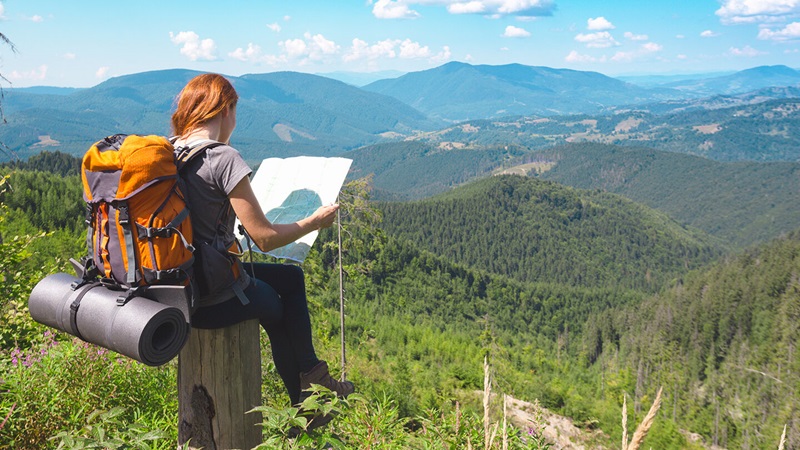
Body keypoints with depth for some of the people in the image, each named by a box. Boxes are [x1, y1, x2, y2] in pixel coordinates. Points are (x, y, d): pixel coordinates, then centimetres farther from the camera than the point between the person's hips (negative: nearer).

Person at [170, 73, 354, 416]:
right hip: (213, 302, -8)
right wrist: (315, 221, -4)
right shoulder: (223, 158, -21)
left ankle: (309, 373, 30)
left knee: (292, 277, 24)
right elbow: (265, 237, -19)